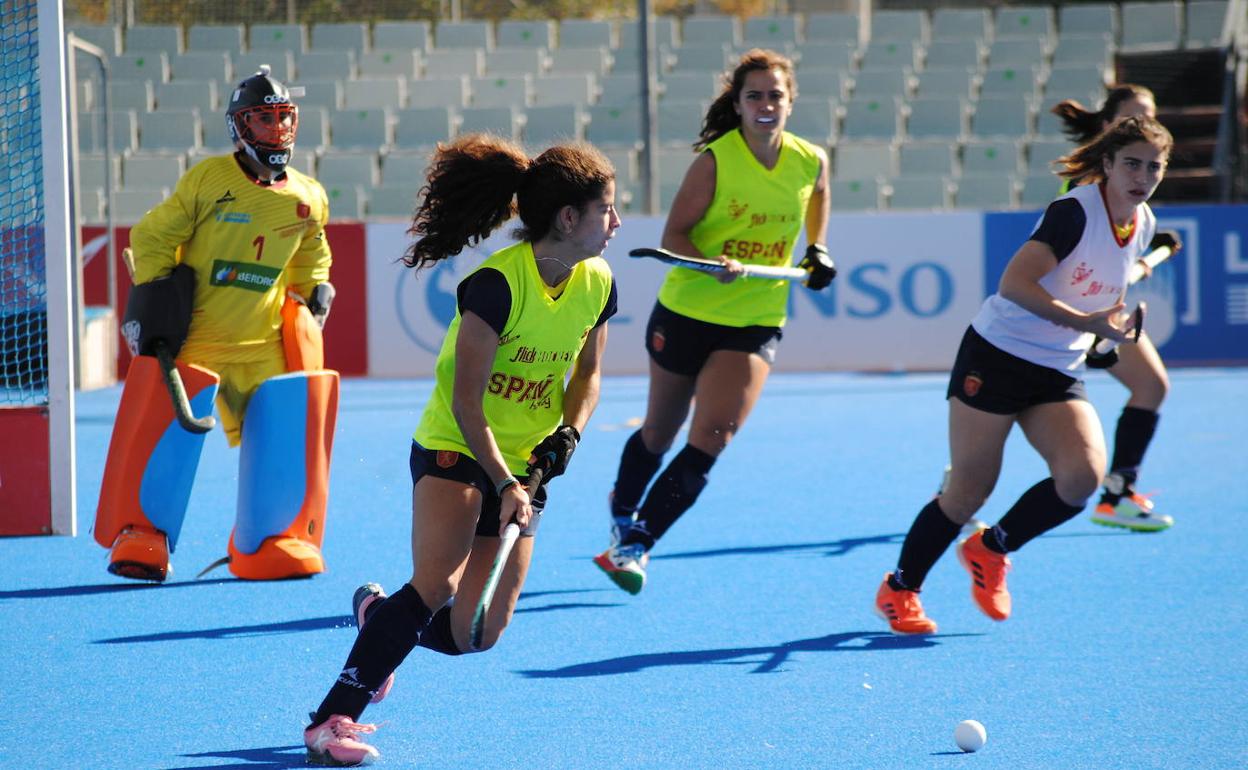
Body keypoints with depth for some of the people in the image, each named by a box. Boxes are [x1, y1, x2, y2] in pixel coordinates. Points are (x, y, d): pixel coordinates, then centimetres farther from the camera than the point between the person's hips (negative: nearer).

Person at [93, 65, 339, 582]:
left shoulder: (308, 200, 8)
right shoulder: (208, 179, -3)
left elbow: (311, 260, 27)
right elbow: (153, 237, 2)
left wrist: (314, 296, 13)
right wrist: (152, 302, -4)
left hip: (264, 344, 3)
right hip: (194, 336, -3)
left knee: (278, 435, -1)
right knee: (164, 430, -8)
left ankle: (270, 542, 13)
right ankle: (139, 538, 3)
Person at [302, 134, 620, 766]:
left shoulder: (598, 285, 0)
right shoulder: (498, 282, -21)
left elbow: (587, 372, 16)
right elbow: (466, 400, -19)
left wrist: (569, 431, -3)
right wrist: (502, 482, -25)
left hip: (522, 467, 6)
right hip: (454, 450, -6)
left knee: (475, 634, 0)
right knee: (438, 584, -28)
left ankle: (379, 616, 32)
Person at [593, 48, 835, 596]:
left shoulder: (811, 162, -4)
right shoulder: (714, 161, -14)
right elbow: (674, 237, -11)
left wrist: (818, 253, 4)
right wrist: (714, 262, -29)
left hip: (755, 324, 2)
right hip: (686, 313, -1)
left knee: (710, 439, -15)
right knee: (659, 433, 17)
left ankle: (636, 545, -8)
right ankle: (623, 511, 45)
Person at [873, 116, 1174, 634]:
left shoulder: (1142, 226, 4)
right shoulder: (1076, 211, -19)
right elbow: (1014, 283, -29)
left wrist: (1108, 332, 13)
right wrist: (1085, 323, -35)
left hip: (1060, 376, 6)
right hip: (997, 357, -6)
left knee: (1084, 473, -18)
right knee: (968, 492, -2)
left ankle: (992, 548, 7)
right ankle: (898, 590, 20)